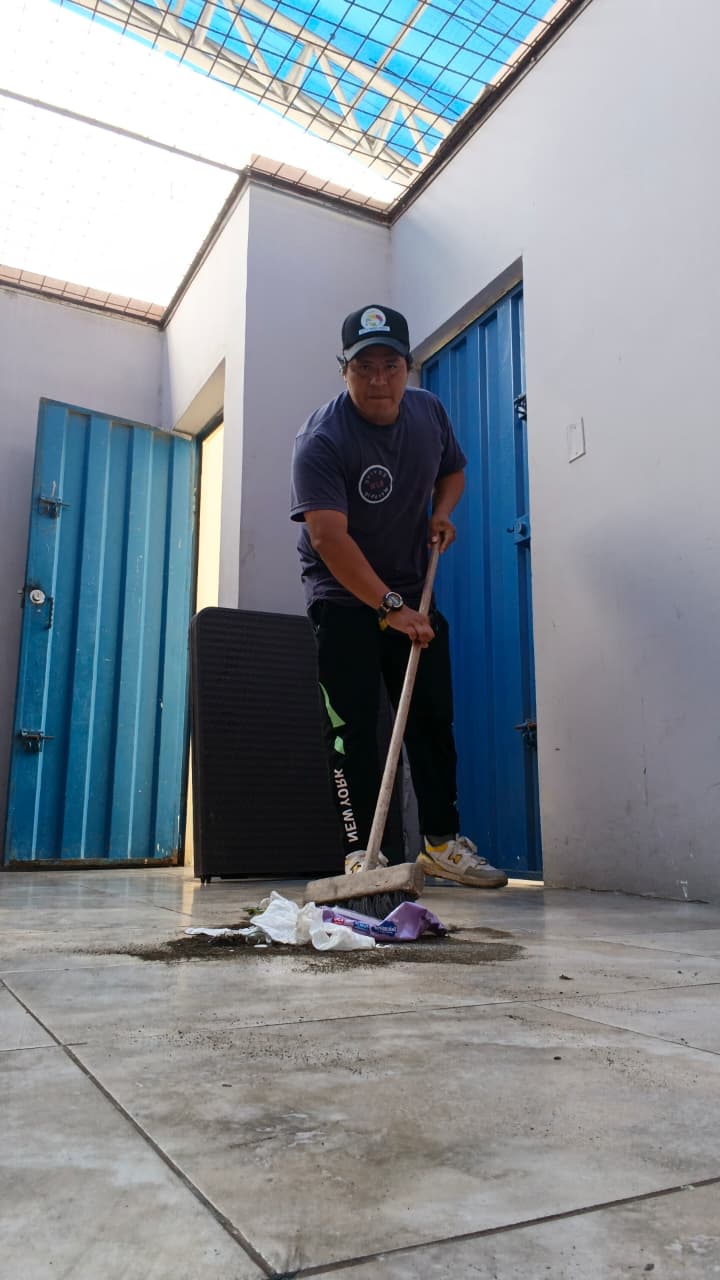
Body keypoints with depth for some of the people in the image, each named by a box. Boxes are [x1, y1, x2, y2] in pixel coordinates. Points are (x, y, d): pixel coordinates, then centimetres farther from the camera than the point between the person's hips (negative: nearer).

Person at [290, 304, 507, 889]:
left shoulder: (429, 411, -1)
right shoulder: (320, 440, -21)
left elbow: (452, 469, 18)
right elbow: (328, 537, -30)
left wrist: (442, 511, -4)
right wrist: (389, 607, -37)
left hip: (412, 590, 6)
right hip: (342, 596, -5)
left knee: (434, 717, 4)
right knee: (352, 724, -9)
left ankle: (442, 841, 14)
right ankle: (362, 851, -2)